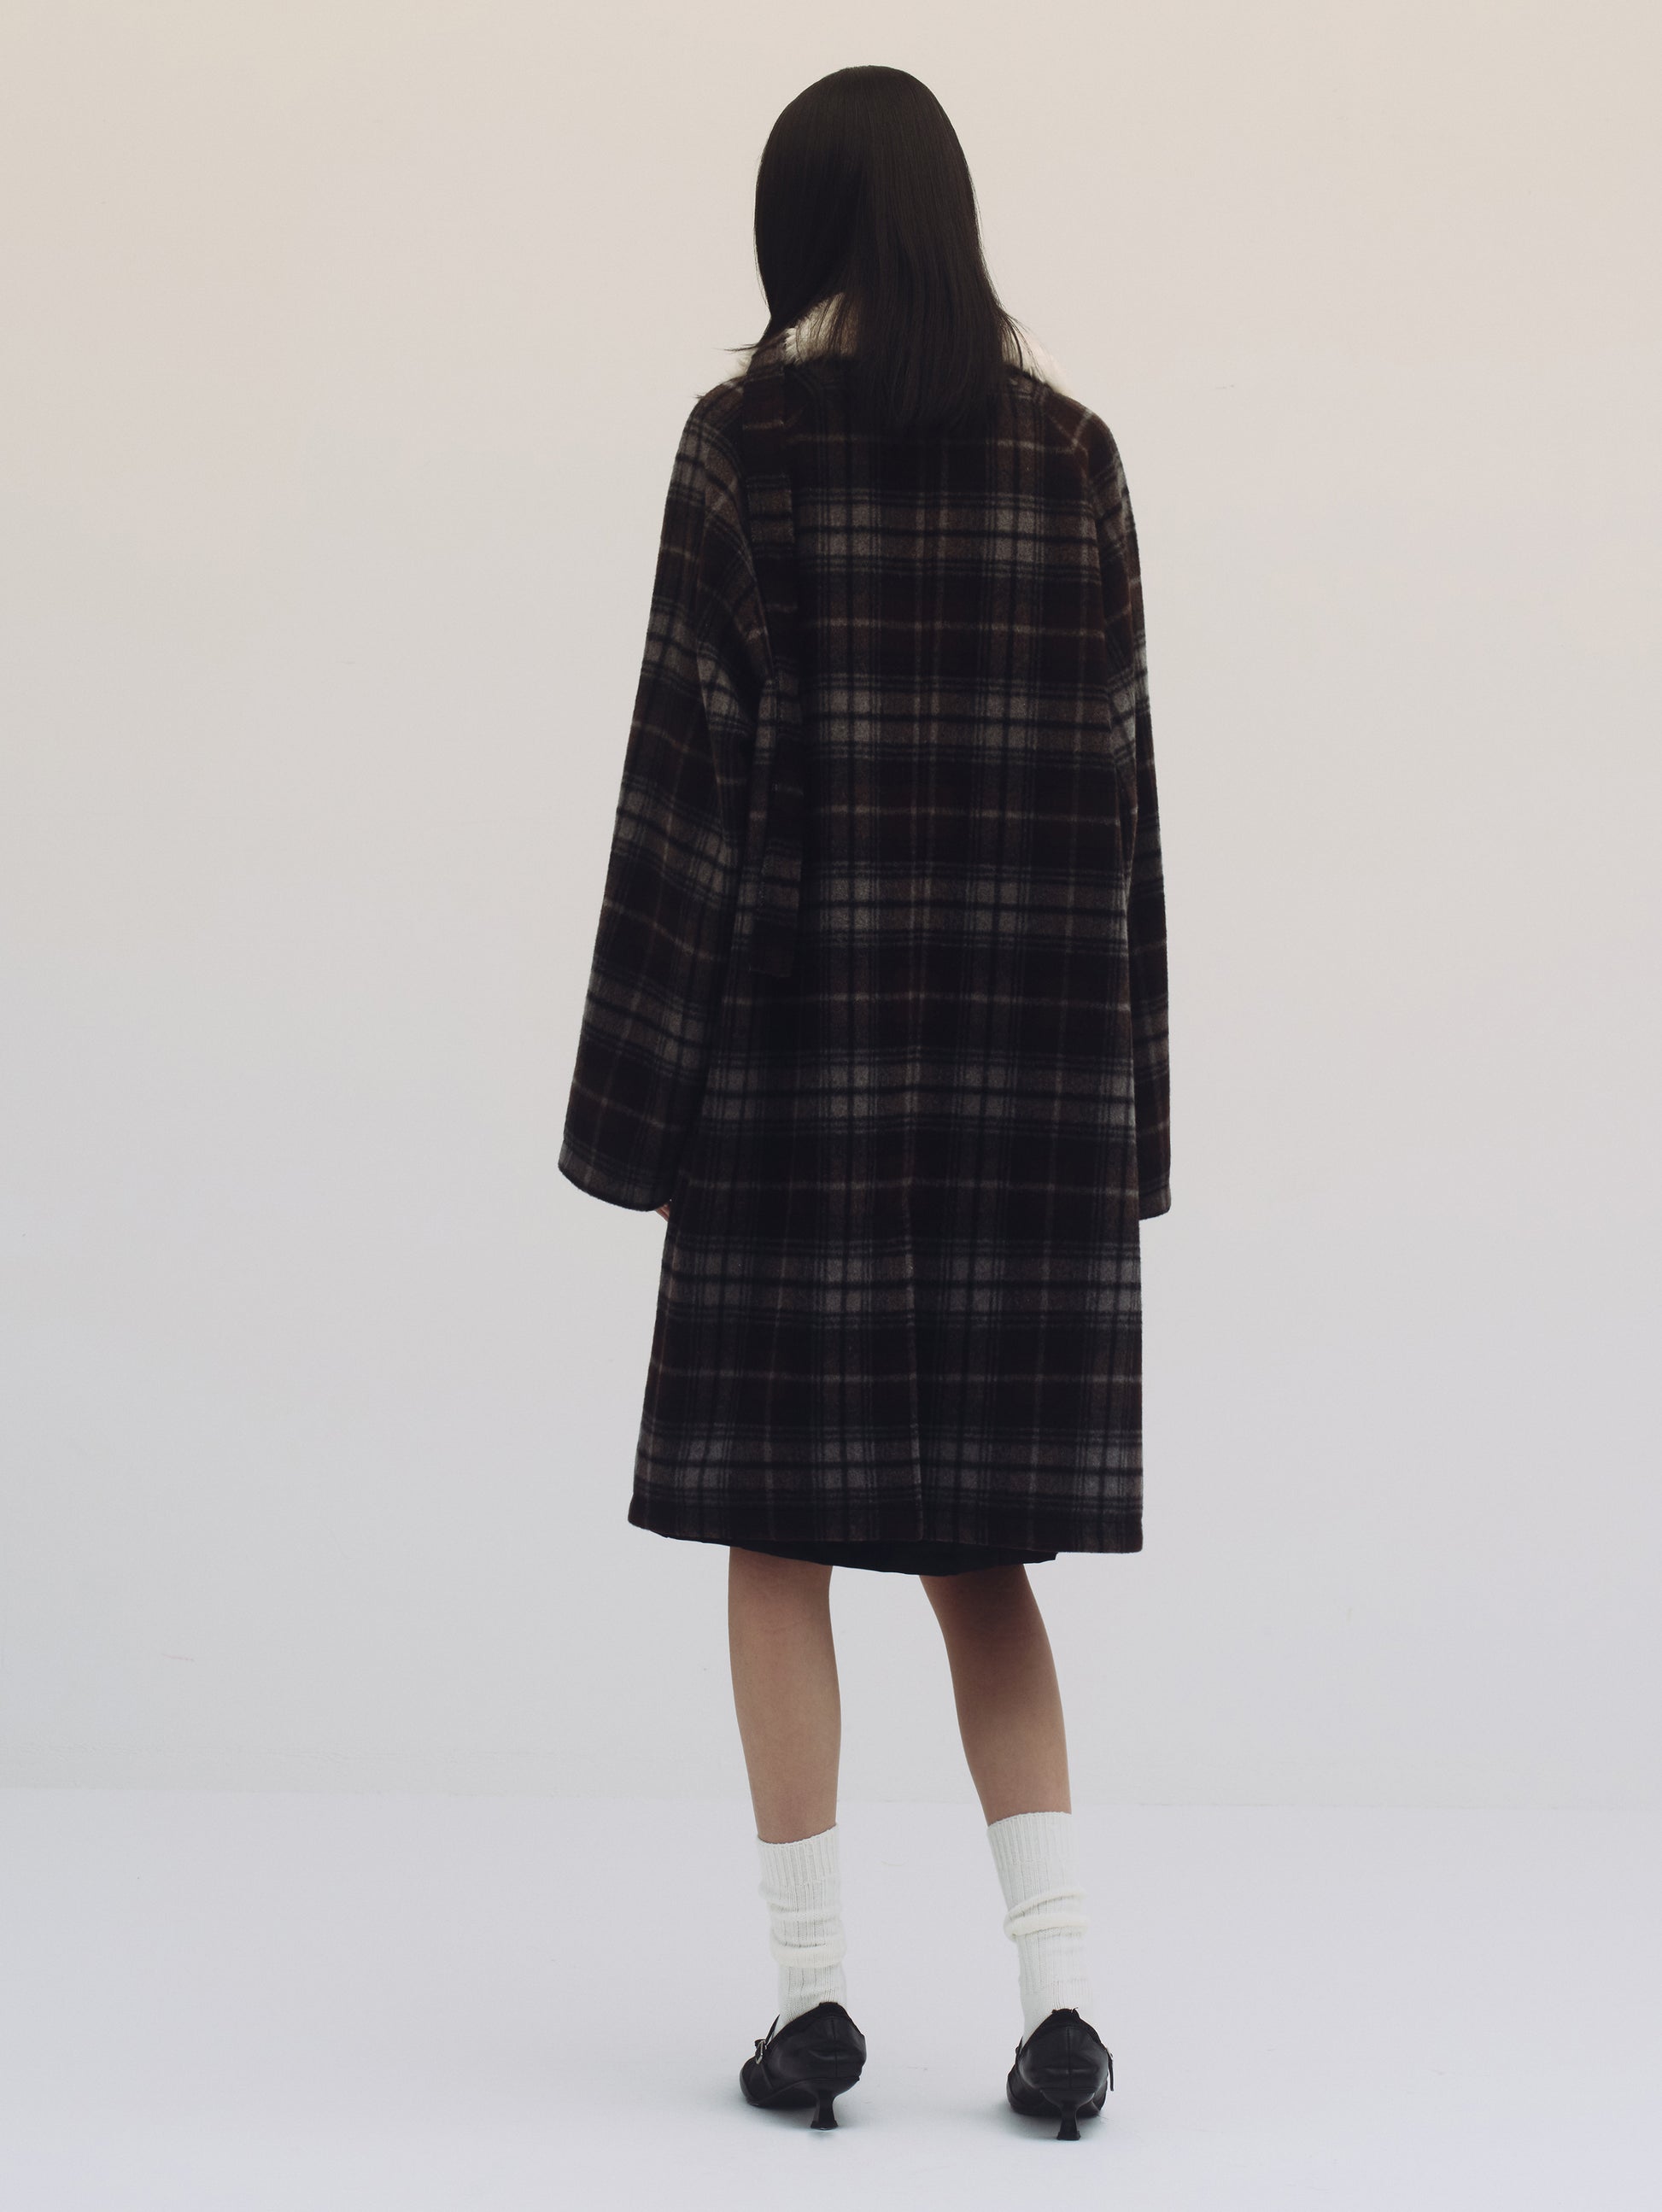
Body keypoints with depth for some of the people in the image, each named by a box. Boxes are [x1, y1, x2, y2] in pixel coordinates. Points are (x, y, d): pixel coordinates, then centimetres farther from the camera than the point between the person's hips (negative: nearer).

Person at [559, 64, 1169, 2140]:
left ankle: (812, 1992, 7)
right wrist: (1119, 1093, 10)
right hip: (1019, 1036, 4)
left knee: (780, 1516, 7)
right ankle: (1058, 1991, 0)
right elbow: (1117, 768, 5)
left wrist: (644, 1090, -5)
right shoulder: (1071, 446, 6)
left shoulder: (745, 438, -5)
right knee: (976, 1532, 11)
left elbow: (698, 754, -9)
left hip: (806, 1030, -3)